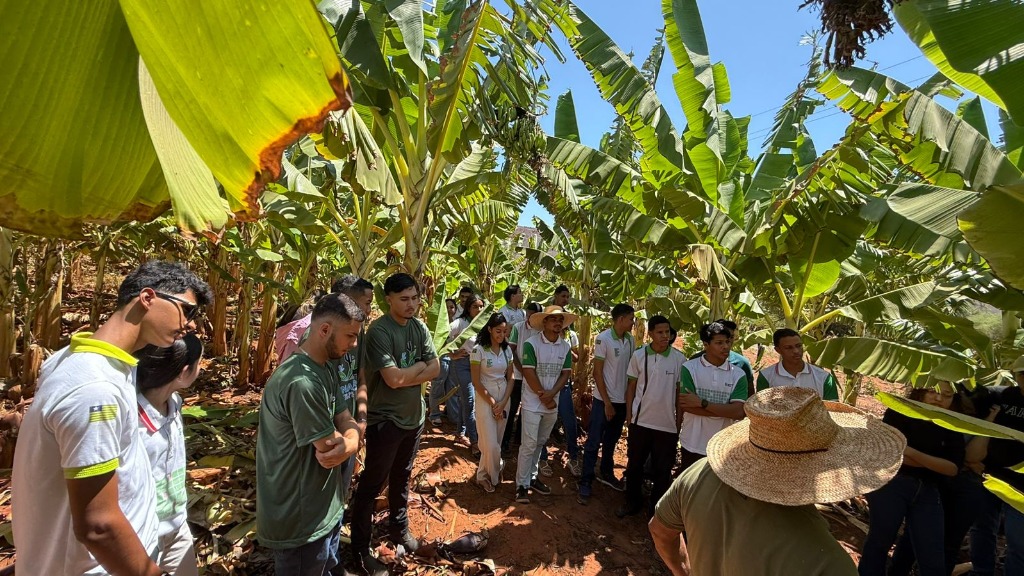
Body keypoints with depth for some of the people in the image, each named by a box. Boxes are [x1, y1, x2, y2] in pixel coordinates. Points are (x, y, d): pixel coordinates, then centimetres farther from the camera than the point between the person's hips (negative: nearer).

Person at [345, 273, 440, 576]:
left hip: (414, 416, 6)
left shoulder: (419, 326, 0)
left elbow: (435, 369, -2)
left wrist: (406, 377, -17)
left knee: (402, 478, 24)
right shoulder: (379, 330, -20)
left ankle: (399, 527, 44)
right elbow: (393, 378, -27)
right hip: (385, 420, -6)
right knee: (371, 485, 8)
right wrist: (420, 365, -11)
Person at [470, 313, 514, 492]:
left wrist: (503, 403, -7)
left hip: (504, 400, 5)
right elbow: (476, 382, -12)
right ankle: (484, 475, 21)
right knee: (491, 445, -2)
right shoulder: (478, 350, -13)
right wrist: (493, 403, -11)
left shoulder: (507, 350, 2)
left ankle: (492, 471, 32)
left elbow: (510, 379, 4)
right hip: (485, 400, -4)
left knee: (497, 442, 12)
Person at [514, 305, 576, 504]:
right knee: (529, 444, -3)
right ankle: (522, 484, 9)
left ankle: (532, 477, 29)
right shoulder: (531, 344, -13)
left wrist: (551, 394, -13)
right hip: (533, 402, -5)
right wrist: (543, 396, -12)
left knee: (540, 443, 16)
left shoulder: (565, 347, 3)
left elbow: (565, 373, 1)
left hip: (552, 403, 5)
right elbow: (529, 373, -15)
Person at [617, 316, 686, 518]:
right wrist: (629, 414, 2)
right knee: (634, 464, 14)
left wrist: (680, 420, 3)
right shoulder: (638, 356, -5)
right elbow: (631, 386, 3)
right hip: (640, 421, 1)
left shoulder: (679, 359, -6)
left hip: (667, 424, -1)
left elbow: (680, 391, 2)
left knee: (662, 469, 11)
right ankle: (633, 502, 34)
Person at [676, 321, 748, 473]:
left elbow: (739, 412, -13)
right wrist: (726, 412, -15)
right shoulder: (690, 368, -8)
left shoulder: (738, 375, -2)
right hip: (693, 446, -1)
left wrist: (701, 403, -19)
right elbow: (685, 406, -16)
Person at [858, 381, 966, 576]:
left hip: (928, 493, 4)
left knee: (934, 559, 4)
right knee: (880, 541, 5)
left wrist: (913, 453, -19)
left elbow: (953, 468, -4)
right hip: (891, 483, -4)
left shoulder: (953, 428, 9)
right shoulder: (900, 412, -2)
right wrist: (937, 463, -9)